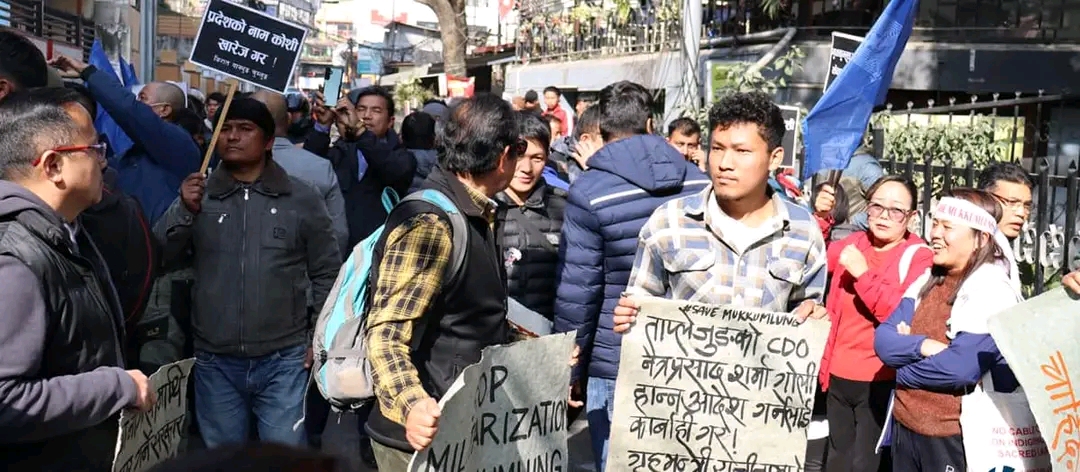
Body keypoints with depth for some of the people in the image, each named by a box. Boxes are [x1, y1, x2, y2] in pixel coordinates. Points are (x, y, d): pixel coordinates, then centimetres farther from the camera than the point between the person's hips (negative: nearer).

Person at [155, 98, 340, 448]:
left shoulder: (302, 198, 1)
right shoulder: (197, 194, 4)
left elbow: (327, 272, 5)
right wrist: (184, 211, -20)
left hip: (284, 360, -2)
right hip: (215, 362, 2)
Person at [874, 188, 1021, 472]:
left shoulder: (993, 291, -15)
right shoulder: (928, 280, 7)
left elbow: (960, 368, -24)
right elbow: (882, 341, 0)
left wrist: (903, 370, -9)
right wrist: (922, 346, -19)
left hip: (954, 435, -7)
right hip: (904, 424, 7)